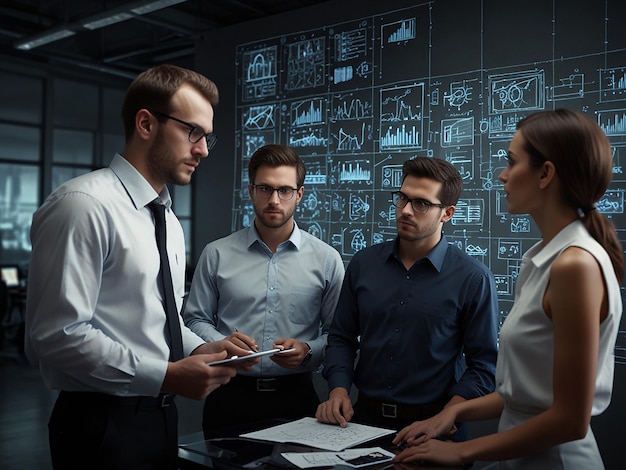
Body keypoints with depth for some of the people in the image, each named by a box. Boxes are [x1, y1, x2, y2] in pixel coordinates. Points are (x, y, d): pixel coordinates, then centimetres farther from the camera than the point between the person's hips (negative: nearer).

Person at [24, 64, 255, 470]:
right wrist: (166, 375, -23)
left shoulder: (168, 219, 12)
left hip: (160, 416, 8)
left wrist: (198, 349, -1)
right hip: (103, 424, -8)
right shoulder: (85, 205, -17)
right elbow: (57, 334, -23)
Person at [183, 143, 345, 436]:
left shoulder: (326, 259, 0)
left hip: (296, 398, 0)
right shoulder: (217, 254, 1)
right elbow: (195, 319, 5)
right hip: (230, 397, 0)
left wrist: (308, 351, -16)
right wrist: (222, 343, -13)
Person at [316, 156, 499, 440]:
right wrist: (338, 391, -3)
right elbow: (342, 337, 12)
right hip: (365, 417, 2)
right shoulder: (364, 263, 6)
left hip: (430, 425, -2)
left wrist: (442, 421, -13)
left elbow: (482, 364, -2)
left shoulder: (473, 278, -4)